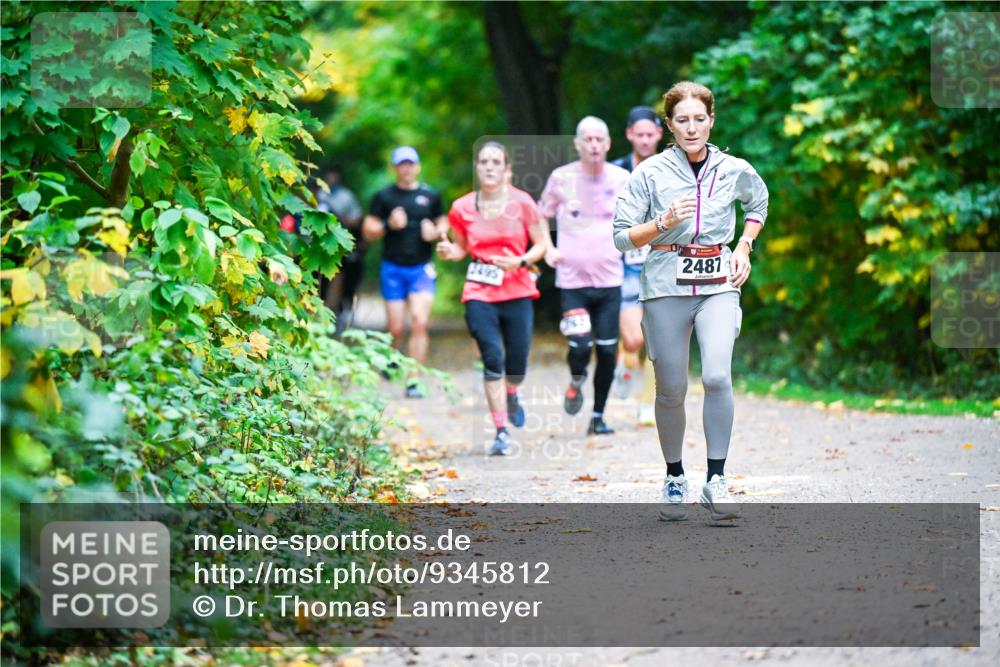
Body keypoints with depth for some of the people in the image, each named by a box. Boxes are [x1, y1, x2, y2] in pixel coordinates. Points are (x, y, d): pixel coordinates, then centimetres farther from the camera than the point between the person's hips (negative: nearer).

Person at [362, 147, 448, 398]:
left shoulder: (430, 196, 8)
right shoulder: (384, 196, 4)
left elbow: (444, 224, 18)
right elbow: (368, 231, 4)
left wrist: (436, 232, -5)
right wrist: (389, 225, -14)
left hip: (421, 268, 0)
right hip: (393, 268, 0)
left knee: (420, 322, -14)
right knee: (396, 328, 0)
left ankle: (413, 382, -13)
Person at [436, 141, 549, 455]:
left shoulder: (522, 203, -2)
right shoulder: (462, 208, 2)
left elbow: (541, 243, 2)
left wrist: (520, 261, -16)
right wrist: (449, 252, -8)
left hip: (517, 293, 0)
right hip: (479, 295, 0)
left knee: (516, 365, 3)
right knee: (492, 358, -14)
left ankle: (510, 396, 41)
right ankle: (501, 431, -8)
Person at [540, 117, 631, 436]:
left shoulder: (622, 179, 1)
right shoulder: (561, 177, -2)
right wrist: (548, 249, -6)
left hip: (609, 280, 2)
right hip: (572, 280, -2)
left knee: (608, 351, 1)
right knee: (580, 347, -15)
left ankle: (598, 416, 17)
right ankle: (576, 381, 20)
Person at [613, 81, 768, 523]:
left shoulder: (735, 171, 5)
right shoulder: (651, 173, -2)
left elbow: (759, 203, 28)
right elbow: (622, 237, 0)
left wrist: (744, 247, 14)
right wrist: (664, 224, -15)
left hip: (718, 284, 1)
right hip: (667, 287, 0)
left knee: (717, 376, -21)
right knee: (671, 390, 4)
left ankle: (715, 480, -14)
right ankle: (674, 479, 24)